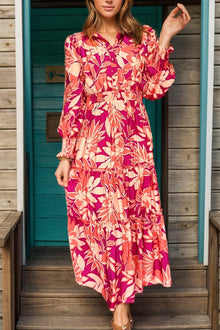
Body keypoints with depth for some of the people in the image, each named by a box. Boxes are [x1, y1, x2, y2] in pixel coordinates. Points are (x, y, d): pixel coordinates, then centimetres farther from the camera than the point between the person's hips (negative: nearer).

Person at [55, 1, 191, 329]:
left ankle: (121, 302, 17)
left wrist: (165, 38, -1)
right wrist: (66, 155, -1)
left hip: (134, 144, 1)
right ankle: (121, 303, 20)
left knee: (132, 217, 2)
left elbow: (154, 89, 1)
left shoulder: (144, 37, 8)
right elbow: (72, 102, 3)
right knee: (100, 218, 2)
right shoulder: (77, 43, 6)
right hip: (92, 146, 0)